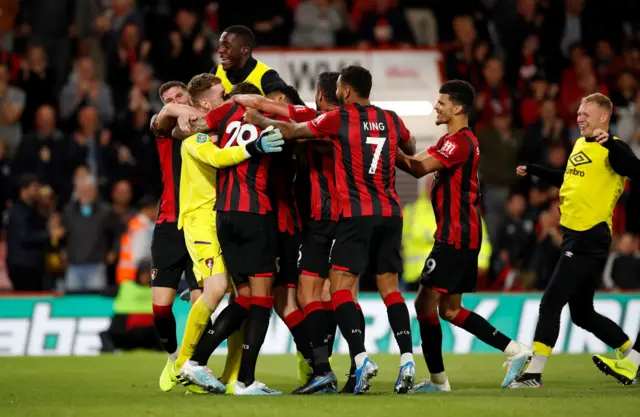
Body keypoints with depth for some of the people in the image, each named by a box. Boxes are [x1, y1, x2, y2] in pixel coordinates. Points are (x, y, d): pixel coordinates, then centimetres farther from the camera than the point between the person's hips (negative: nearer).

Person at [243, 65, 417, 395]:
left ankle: (361, 358, -21)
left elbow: (291, 131, 5)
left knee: (340, 287, -5)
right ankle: (407, 359, -5)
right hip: (390, 213, 5)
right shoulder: (390, 120, 9)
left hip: (356, 214, -5)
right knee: (390, 288, 8)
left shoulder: (339, 118, -3)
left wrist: (258, 119, 20)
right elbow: (409, 148, 30)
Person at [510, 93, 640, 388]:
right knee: (583, 314, 15)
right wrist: (533, 171, 32)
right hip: (574, 237, 10)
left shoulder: (613, 149, -12)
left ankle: (533, 374, -8)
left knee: (550, 303, -11)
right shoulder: (580, 145, 15)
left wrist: (610, 143, -41)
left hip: (590, 240, -10)